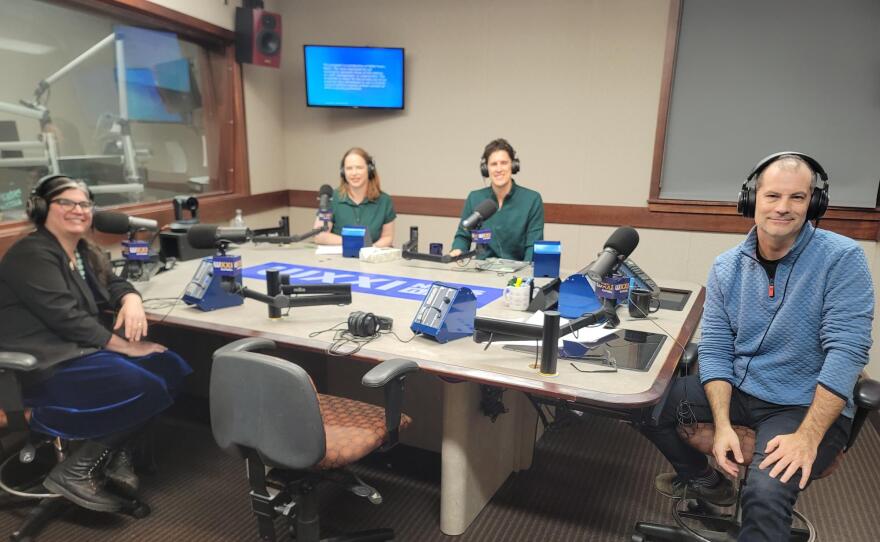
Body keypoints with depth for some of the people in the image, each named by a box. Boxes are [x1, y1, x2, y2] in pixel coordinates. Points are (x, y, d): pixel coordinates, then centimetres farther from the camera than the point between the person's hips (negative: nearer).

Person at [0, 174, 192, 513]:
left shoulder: (84, 251, 14)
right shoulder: (31, 255, -14)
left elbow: (114, 284, 18)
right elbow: (66, 317, -22)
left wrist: (131, 302, -9)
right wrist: (127, 346, -21)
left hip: (81, 350, 9)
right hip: (46, 367, -9)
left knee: (174, 370, -7)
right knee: (148, 389, -24)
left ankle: (116, 453, 4)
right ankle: (76, 473, -8)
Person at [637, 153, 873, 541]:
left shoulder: (842, 259, -13)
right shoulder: (727, 267, -1)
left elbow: (847, 351, -19)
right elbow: (714, 348, -3)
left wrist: (808, 438, -24)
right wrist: (722, 425, -15)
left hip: (807, 406, -5)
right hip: (736, 390, 5)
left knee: (766, 493, -33)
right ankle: (705, 480, 23)